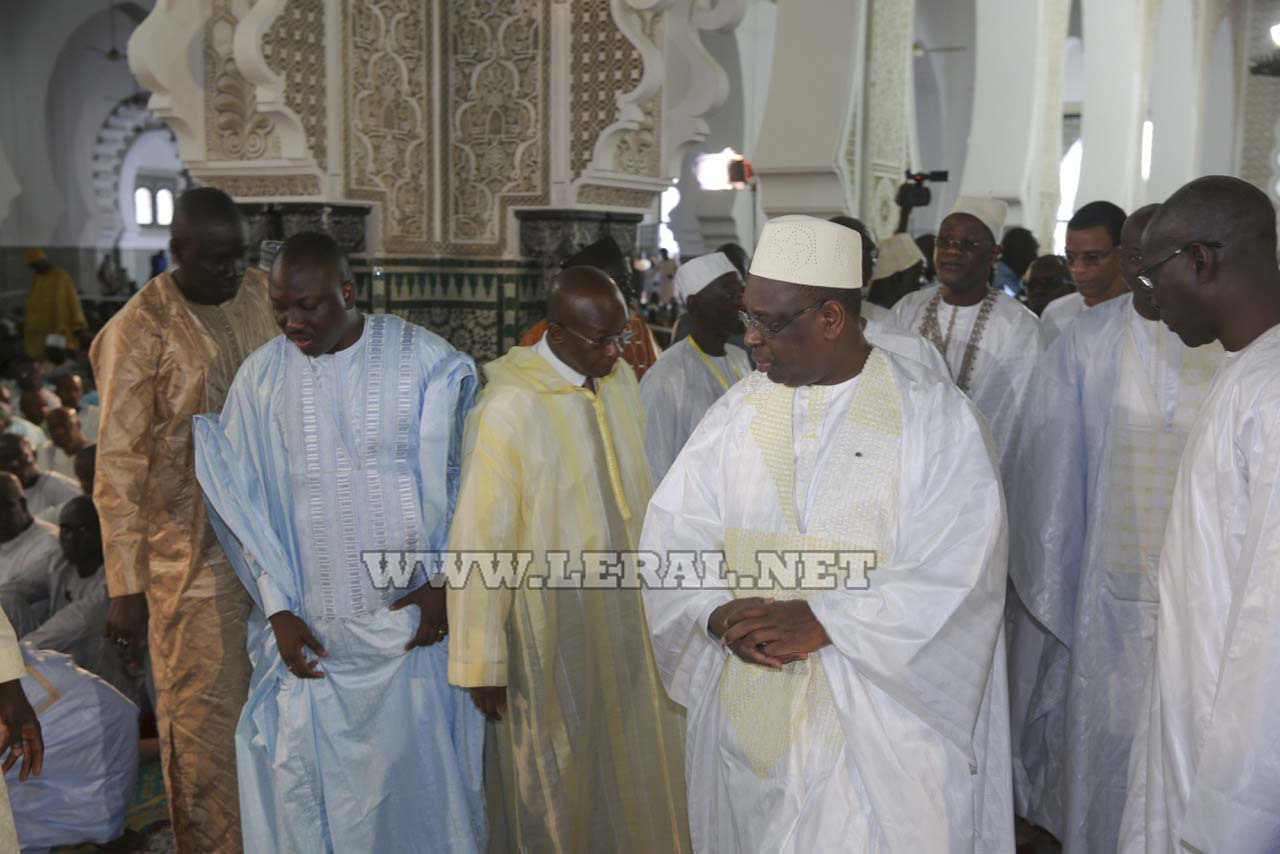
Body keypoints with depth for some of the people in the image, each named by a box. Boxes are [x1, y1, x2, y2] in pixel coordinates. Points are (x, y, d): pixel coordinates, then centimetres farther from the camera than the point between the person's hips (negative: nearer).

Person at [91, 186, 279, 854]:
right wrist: (125, 585, -14)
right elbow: (119, 464, -12)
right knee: (206, 715, 5)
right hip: (193, 552, -5)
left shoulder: (258, 293, 4)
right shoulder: (142, 328, -13)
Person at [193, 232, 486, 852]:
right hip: (310, 628, 2)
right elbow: (246, 502, 4)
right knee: (310, 776, 6)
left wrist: (443, 581, -8)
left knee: (419, 768, 6)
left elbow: (455, 478, -1)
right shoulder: (262, 375, 3)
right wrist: (278, 609, -2)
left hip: (414, 616, -2)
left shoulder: (424, 360, -4)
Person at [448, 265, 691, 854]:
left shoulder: (621, 378, 0)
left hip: (626, 606, 6)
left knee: (632, 758, 19)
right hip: (552, 618, -6)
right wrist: (483, 662, -14)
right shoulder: (508, 407, -21)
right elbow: (480, 539, -18)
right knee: (556, 777, 11)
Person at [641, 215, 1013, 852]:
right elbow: (671, 537, 2)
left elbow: (955, 573, -14)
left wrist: (822, 622, -21)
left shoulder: (935, 416, -6)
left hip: (881, 727, -3)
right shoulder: (737, 412, 5)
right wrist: (721, 612, -17)